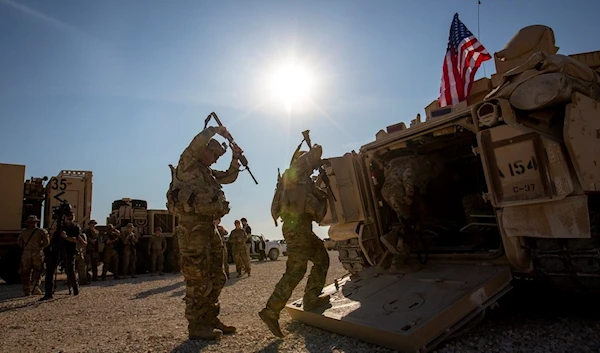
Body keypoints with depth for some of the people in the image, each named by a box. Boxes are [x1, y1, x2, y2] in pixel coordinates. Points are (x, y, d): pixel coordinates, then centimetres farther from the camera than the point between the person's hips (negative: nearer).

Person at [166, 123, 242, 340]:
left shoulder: (209, 173, 23)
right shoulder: (187, 166, -2)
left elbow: (229, 177, 30)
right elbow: (196, 145, -19)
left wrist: (235, 159, 17)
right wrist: (215, 131, -11)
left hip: (209, 227, 10)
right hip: (193, 227, -9)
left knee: (216, 278, 12)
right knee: (198, 280, -7)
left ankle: (210, 319, 22)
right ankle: (196, 326, 1)